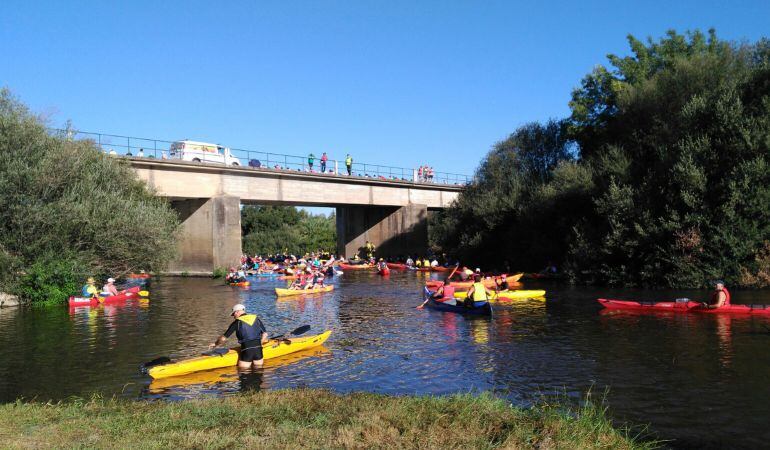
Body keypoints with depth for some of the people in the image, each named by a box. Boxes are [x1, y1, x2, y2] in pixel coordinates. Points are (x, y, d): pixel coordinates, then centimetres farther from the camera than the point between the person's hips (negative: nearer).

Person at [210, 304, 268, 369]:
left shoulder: (237, 322, 1)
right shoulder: (256, 318, 12)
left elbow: (223, 338, 2)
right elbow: (265, 334, 12)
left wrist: (216, 344, 20)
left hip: (246, 350, -3)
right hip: (258, 349, 3)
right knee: (258, 368, 11)